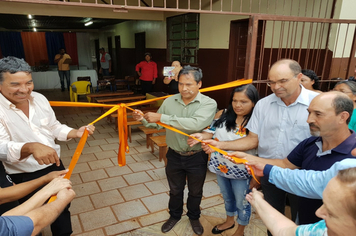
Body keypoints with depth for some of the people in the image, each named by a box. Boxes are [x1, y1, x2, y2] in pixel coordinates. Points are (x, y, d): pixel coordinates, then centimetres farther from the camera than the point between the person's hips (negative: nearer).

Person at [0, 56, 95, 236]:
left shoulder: (39, 98, -2)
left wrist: (75, 132, -9)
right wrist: (31, 147, -51)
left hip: (55, 166, 5)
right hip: (25, 179, -5)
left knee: (62, 208, 23)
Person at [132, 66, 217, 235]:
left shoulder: (209, 103, -18)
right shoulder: (169, 101, -7)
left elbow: (196, 124, -36)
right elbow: (156, 124, 5)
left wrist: (162, 117, -37)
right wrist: (144, 119, -18)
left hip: (197, 157, -2)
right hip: (174, 156, 3)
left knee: (195, 192, 21)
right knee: (175, 190, 23)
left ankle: (194, 217, 49)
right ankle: (175, 215, 50)